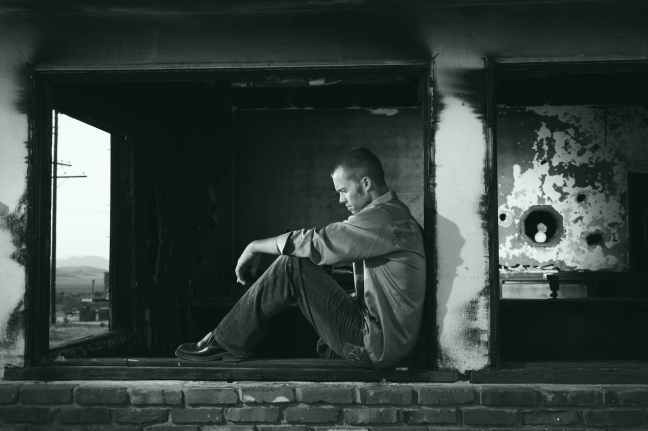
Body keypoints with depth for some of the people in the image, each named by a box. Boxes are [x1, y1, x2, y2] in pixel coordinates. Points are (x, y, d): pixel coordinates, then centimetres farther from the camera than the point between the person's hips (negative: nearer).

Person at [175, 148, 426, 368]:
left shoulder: (384, 218, -17)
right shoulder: (393, 214, 16)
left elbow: (315, 243, -18)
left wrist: (254, 248, -6)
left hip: (377, 346, -10)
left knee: (291, 267, -15)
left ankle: (227, 342, -4)